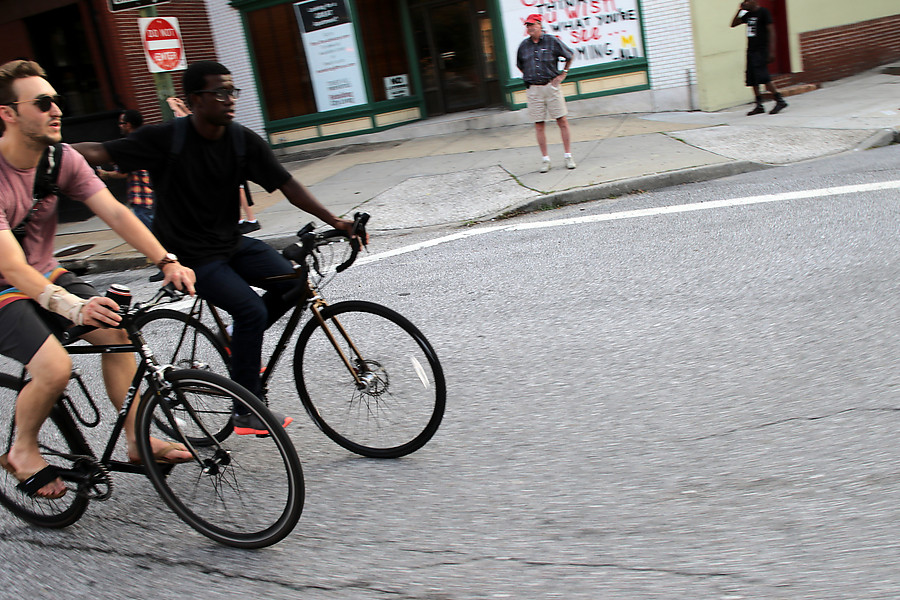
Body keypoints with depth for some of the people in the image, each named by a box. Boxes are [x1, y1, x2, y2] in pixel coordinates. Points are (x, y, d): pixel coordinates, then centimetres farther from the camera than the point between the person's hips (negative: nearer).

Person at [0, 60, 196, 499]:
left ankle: (138, 439, 4)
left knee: (115, 332, -9)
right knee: (55, 367, -24)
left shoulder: (62, 157, -9)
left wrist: (168, 261, -30)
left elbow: (115, 212, -16)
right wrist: (72, 305, -51)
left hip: (45, 274, 6)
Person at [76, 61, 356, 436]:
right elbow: (100, 152, -13)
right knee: (252, 310, -21)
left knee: (293, 283, -10)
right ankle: (248, 412, -9)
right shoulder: (166, 138, -15)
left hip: (232, 243, 6)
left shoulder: (243, 141, -4)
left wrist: (333, 220, -17)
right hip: (189, 255, -6)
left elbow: (287, 185, -7)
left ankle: (241, 343, 14)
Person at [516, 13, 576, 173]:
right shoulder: (523, 46, 7)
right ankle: (545, 159, 8)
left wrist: (563, 74, 8)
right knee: (539, 125, 1)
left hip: (551, 86, -2)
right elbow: (520, 65, 25)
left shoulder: (552, 41, 0)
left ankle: (568, 156, 5)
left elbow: (570, 55, 13)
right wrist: (529, 77, 14)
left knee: (562, 121, -3)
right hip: (533, 90, 2)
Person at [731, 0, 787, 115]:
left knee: (763, 77, -16)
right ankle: (759, 105, 10)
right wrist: (740, 10, 6)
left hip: (761, 50, -8)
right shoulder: (748, 15, 15)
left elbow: (771, 31, -11)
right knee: (752, 79, 4)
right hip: (751, 50, 8)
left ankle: (780, 101, -11)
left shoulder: (763, 12, -6)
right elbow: (733, 24, 20)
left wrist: (771, 51, -18)